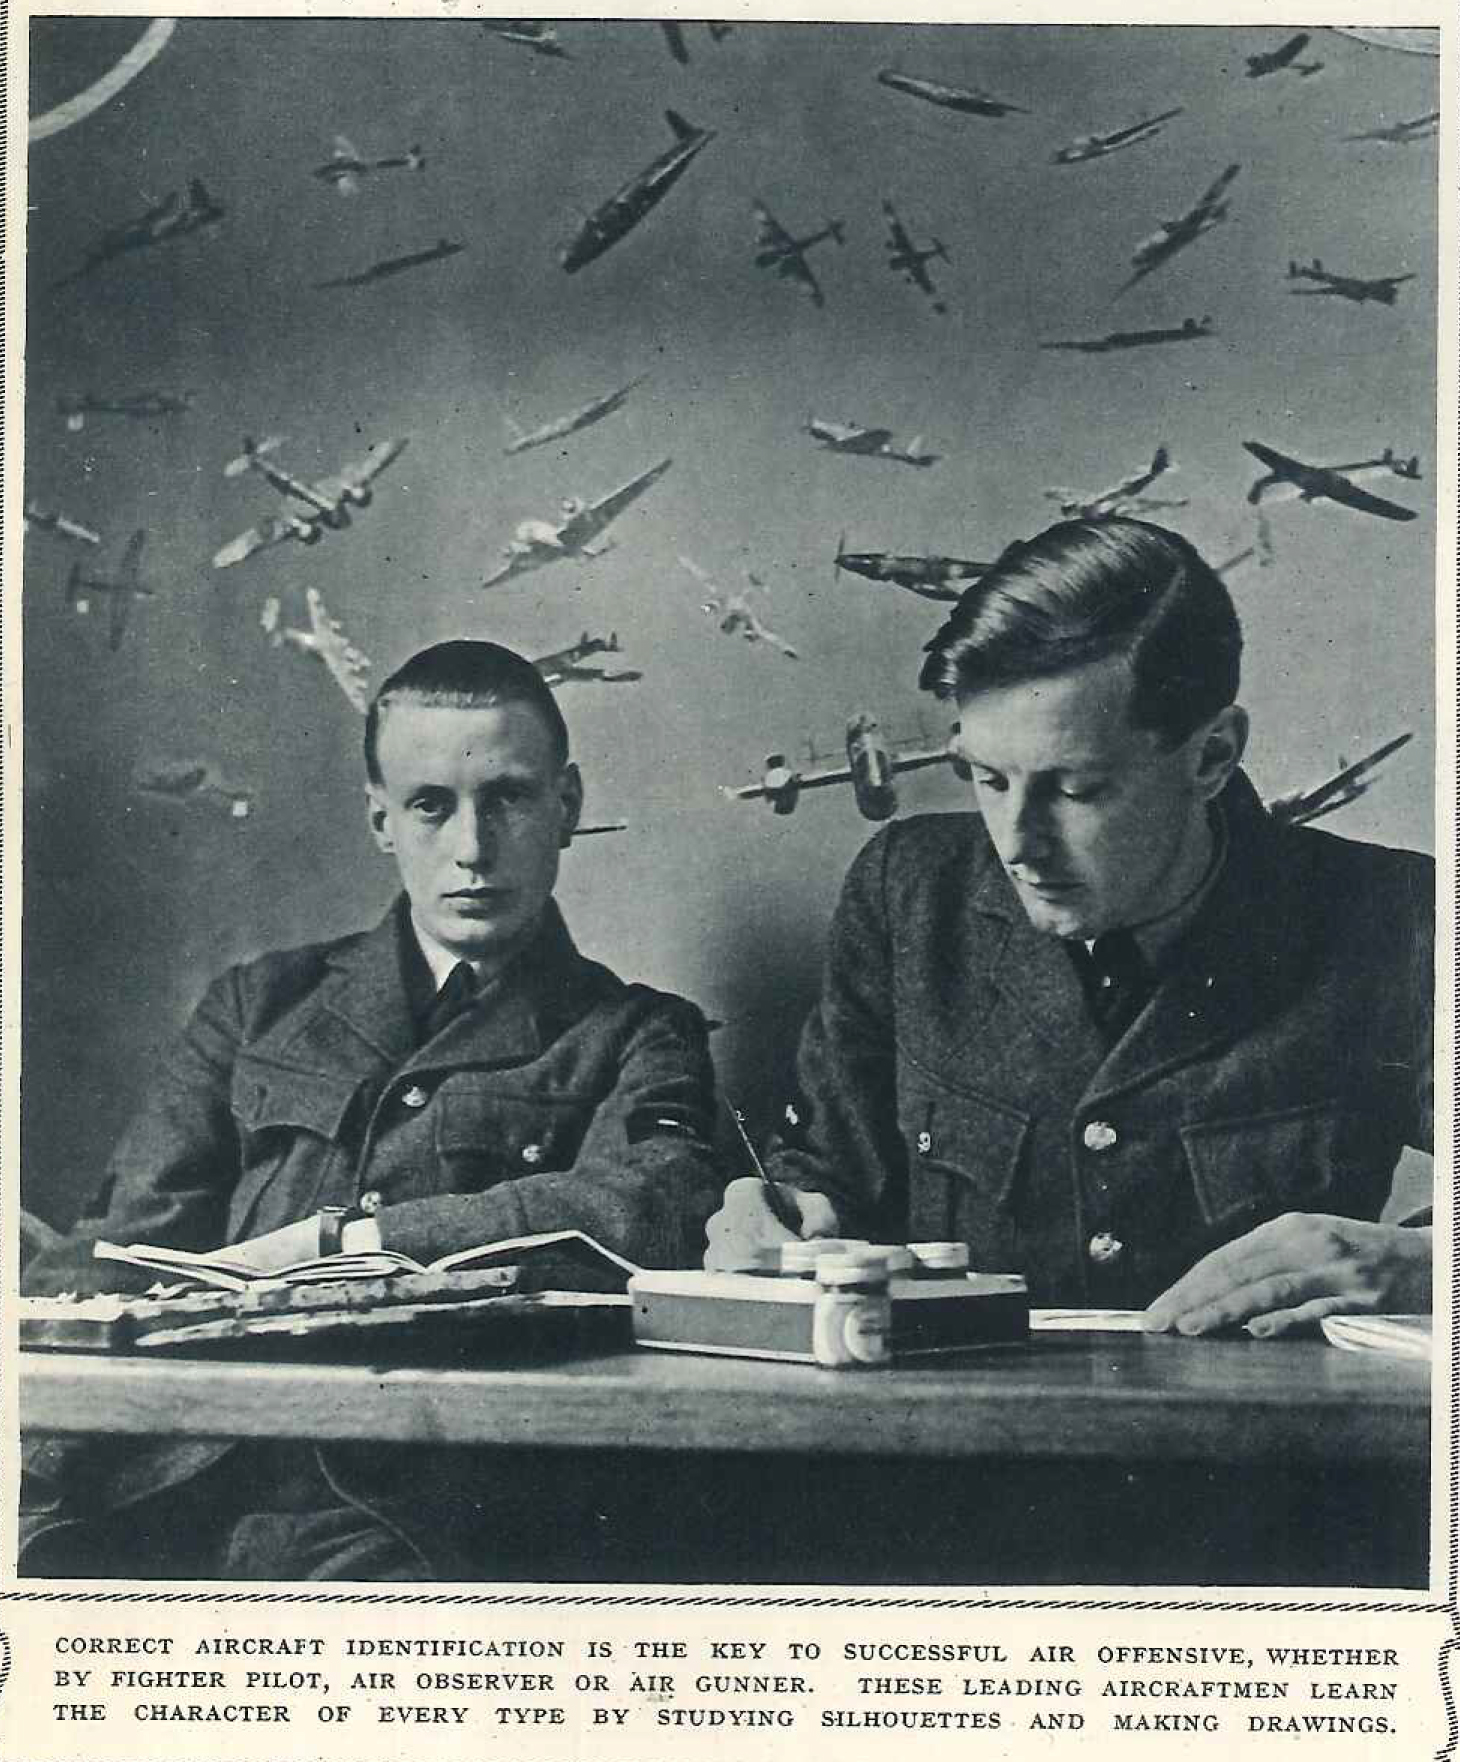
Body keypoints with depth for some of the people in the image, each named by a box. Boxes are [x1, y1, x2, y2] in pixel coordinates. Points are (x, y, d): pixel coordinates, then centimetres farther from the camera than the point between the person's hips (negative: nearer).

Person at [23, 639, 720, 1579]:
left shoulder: (634, 1037, 12)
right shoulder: (261, 1004, 22)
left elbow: (645, 1214, -9)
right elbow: (127, 1238, 11)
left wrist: (330, 1238, -9)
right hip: (163, 1493, 3)